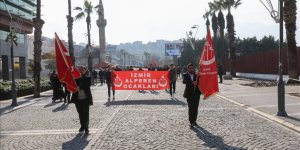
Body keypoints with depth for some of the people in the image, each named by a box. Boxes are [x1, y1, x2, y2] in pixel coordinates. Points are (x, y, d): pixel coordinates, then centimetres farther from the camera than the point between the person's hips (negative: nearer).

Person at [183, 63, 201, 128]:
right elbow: (184, 81, -21)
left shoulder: (196, 75, 7)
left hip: (196, 94, 3)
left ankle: (194, 121, 24)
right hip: (190, 94, -3)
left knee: (195, 108, 9)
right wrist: (192, 83, -36)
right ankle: (191, 122, 2)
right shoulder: (185, 75, -1)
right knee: (191, 109, -5)